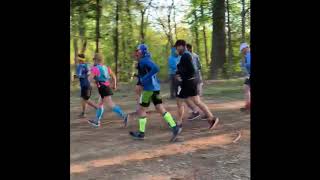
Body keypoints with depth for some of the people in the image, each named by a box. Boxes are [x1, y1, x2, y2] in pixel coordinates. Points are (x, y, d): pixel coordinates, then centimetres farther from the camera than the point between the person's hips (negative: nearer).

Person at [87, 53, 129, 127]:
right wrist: (114, 85, 25)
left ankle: (124, 116, -24)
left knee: (111, 104, -13)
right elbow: (114, 76, 18)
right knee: (100, 104, 18)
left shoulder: (95, 68, -9)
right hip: (107, 87, 9)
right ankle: (96, 121, 24)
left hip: (103, 88, -9)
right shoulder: (106, 67, 15)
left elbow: (90, 79, -15)